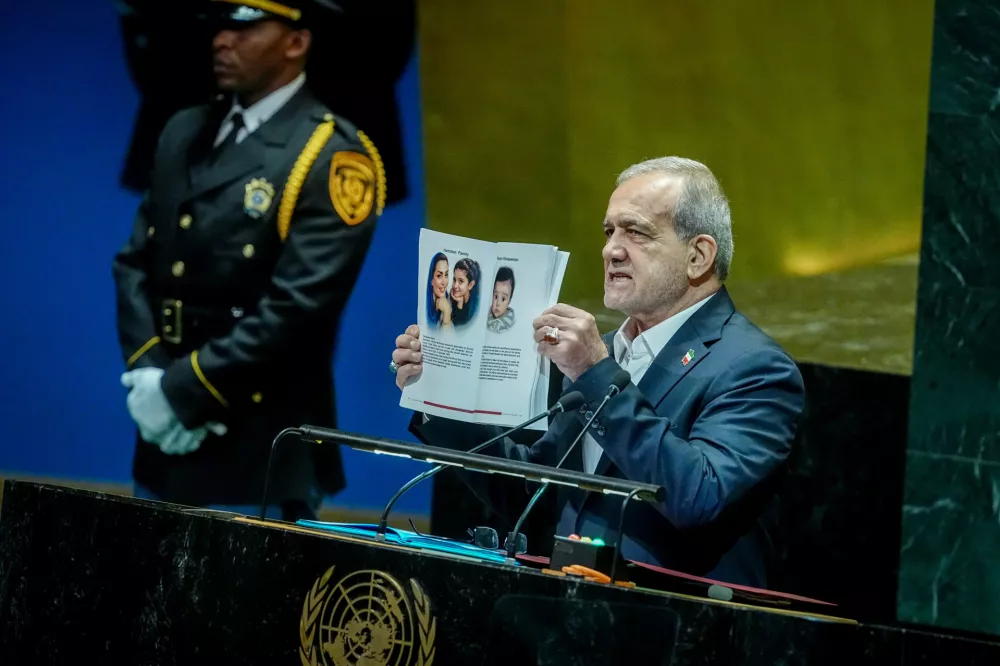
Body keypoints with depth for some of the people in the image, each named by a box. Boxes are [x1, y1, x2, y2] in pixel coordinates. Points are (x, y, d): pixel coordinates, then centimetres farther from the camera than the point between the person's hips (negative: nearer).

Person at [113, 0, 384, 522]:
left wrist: (187, 390, -17)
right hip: (168, 440, 7)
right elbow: (136, 262, 11)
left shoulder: (333, 157, -10)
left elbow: (299, 305, -18)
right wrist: (146, 373, -6)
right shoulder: (185, 133, 13)